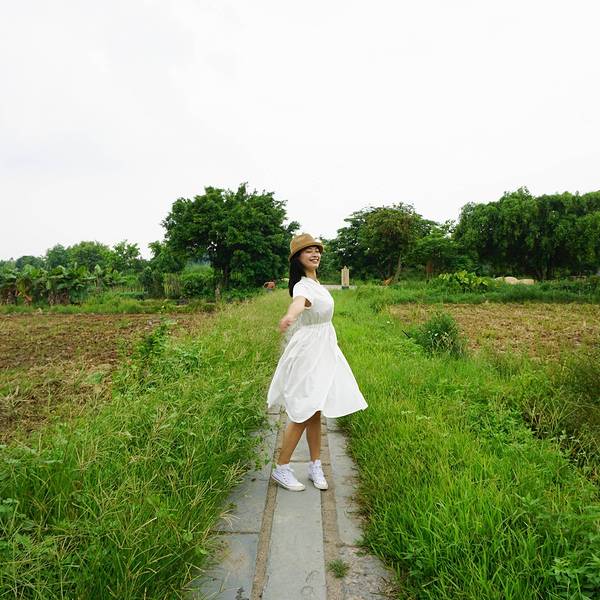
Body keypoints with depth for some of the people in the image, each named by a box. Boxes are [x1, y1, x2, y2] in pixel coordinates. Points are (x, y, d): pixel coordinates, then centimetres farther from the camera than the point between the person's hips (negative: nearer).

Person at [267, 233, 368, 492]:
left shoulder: (314, 281, 10)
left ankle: (315, 466, 26)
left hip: (323, 351, 9)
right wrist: (290, 315, -66)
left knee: (315, 412, 14)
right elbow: (299, 301, -46)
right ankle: (281, 469, 14)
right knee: (303, 414, -2)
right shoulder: (303, 285, -20)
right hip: (308, 351, -9)